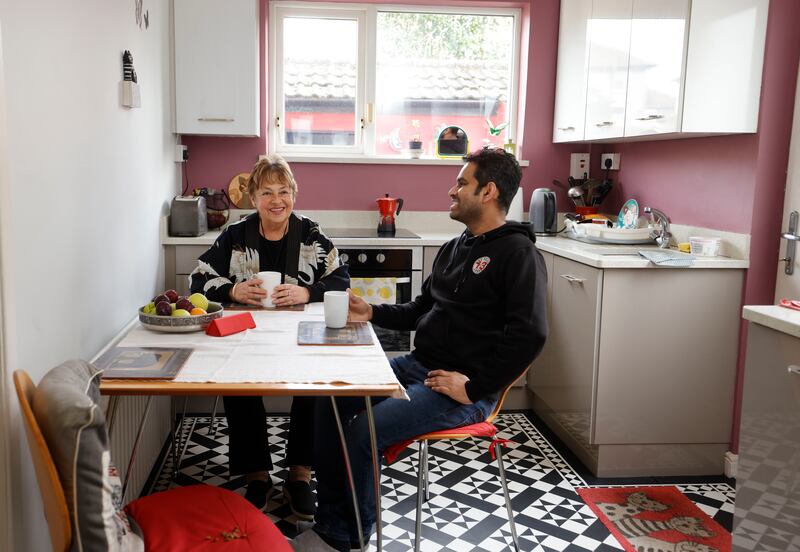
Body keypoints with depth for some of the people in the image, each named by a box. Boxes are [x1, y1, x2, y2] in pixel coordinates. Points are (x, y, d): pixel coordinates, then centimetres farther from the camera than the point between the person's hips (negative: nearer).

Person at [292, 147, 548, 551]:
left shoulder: (517, 253, -12)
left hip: (462, 387, -9)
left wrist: (474, 388, -22)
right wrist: (373, 313, 8)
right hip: (418, 366, 9)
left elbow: (529, 335, -22)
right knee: (333, 399, 1)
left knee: (363, 431, -22)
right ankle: (330, 519, 9)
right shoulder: (454, 248, 15)